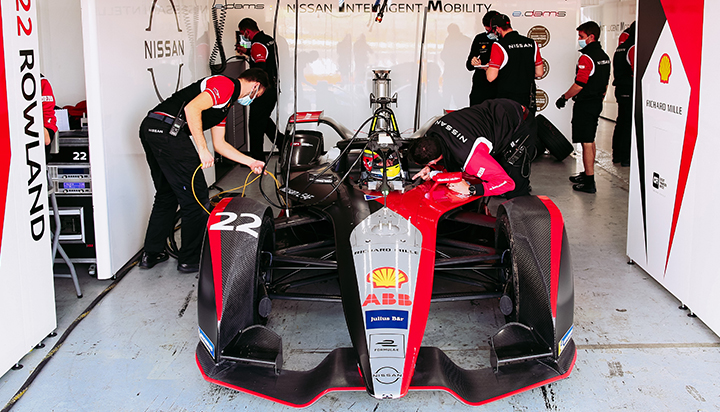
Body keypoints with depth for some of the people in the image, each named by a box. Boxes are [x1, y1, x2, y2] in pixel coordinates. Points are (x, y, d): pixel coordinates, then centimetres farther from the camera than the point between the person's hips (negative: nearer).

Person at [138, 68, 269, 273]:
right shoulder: (226, 85, -3)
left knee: (166, 194, 22)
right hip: (168, 130, -10)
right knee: (196, 197, 0)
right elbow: (192, 108, -18)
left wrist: (251, 162, 32)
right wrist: (203, 150, -15)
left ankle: (152, 254, 29)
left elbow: (220, 144, 31)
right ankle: (191, 259, 11)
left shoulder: (226, 101, 28)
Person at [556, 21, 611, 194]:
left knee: (587, 143, -6)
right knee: (590, 141, 19)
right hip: (596, 104, 10)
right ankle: (587, 174, 29)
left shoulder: (586, 58, -18)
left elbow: (579, 84, -21)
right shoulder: (604, 56, 11)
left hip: (584, 105, -10)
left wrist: (564, 97, -9)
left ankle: (589, 182, -3)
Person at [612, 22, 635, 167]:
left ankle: (616, 155, 20)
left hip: (620, 89, 9)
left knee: (621, 122, 14)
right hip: (630, 91, -9)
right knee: (629, 124, -4)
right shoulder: (633, 48, -14)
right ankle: (625, 157, -1)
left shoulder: (621, 47, 14)